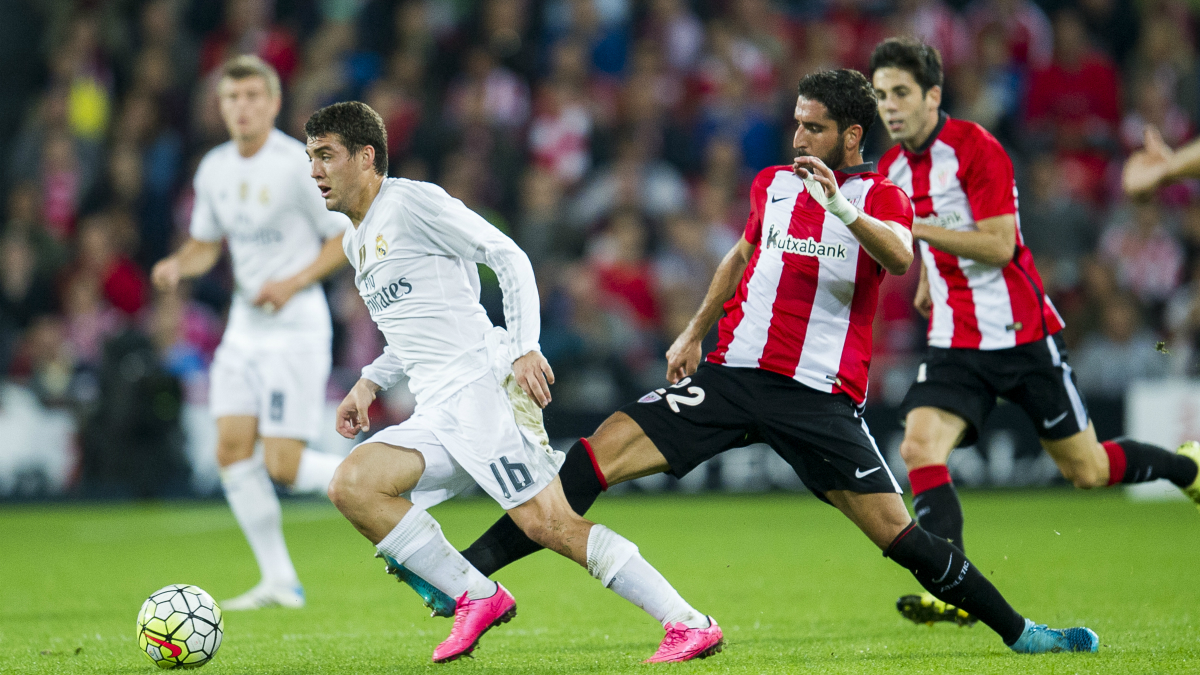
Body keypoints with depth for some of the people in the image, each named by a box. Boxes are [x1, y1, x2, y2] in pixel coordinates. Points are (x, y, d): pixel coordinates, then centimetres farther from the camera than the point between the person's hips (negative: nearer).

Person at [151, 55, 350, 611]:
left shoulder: (298, 165, -13)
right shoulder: (215, 169, 7)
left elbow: (346, 237, -8)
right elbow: (206, 243, 20)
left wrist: (294, 283, -19)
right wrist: (177, 266, -1)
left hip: (296, 326, -7)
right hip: (244, 327, 7)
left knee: (282, 466, -12)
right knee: (232, 449, -3)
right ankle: (279, 582, 6)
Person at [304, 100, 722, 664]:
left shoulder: (411, 201, -3)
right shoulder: (356, 243, 24)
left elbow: (510, 258, -8)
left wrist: (525, 348, -18)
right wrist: (370, 383, 19)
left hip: (480, 387, -9)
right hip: (435, 415, 9)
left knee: (547, 522, -19)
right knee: (350, 487, -10)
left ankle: (690, 625, -18)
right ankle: (476, 598, -6)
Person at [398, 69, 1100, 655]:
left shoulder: (881, 196, -1)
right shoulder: (773, 184, 13)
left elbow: (899, 259, -23)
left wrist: (842, 208, -38)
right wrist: (695, 333, 26)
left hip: (821, 395, -4)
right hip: (734, 370, 4)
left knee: (896, 530, -11)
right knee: (602, 450, -11)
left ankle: (1016, 631, 6)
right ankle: (465, 575, -12)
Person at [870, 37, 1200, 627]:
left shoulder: (976, 148, -16)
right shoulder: (893, 168, 5)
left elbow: (998, 245, -22)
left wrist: (917, 227, -28)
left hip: (1024, 334, -5)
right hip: (955, 345, 5)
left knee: (1086, 471, 5)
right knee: (920, 448, -22)